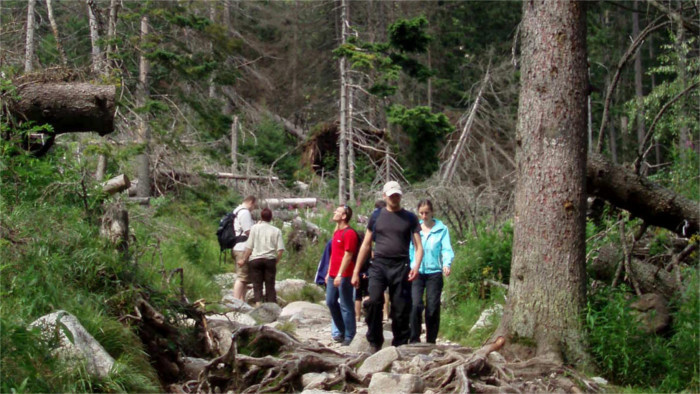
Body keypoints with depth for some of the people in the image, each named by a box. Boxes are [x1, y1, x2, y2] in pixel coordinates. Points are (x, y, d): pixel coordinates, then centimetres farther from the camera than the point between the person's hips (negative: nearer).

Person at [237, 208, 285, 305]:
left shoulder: (254, 228, 2)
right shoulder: (276, 231, 5)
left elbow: (249, 247, -2)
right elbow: (280, 250, -2)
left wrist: (243, 259, 6)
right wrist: (276, 262, 11)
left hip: (255, 259, -1)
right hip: (270, 259, 1)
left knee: (257, 285, 1)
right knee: (270, 285, 7)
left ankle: (258, 304, -14)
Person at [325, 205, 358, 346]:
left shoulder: (349, 233, -13)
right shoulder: (336, 232, 16)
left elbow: (348, 255, -18)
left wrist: (340, 275, -21)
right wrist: (329, 273, 20)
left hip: (344, 276, -9)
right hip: (333, 275, 9)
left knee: (346, 306, -4)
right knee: (331, 302, 13)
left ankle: (349, 337, 3)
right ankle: (340, 331, 25)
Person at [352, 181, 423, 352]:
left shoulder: (410, 218, 9)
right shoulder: (377, 216, 12)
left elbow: (418, 246, 6)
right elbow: (366, 245, 15)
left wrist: (416, 266, -13)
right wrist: (356, 271, 10)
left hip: (400, 267, 0)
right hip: (379, 265, 0)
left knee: (401, 309, -1)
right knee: (374, 301, -20)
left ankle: (400, 346, 10)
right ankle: (374, 341, -7)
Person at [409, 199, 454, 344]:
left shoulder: (442, 229, 3)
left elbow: (447, 249, -4)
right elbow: (410, 249, 10)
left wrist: (447, 263, -23)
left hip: (434, 272, -1)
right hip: (417, 272, 1)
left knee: (433, 308, 2)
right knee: (416, 305, -14)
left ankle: (431, 342, 12)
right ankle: (414, 340, -6)